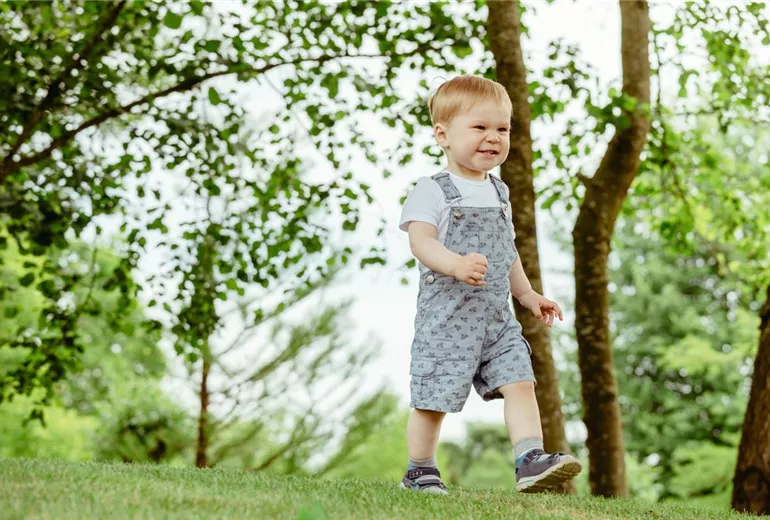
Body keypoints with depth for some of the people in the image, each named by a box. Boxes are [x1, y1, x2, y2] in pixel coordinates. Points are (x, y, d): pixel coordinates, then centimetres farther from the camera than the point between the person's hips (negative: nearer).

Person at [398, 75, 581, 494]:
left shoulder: (498, 193, 17)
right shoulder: (432, 191, -7)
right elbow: (420, 240, -21)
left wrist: (527, 294, 25)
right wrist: (455, 264, -39)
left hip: (496, 313, 6)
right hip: (446, 313, -6)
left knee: (520, 381, -6)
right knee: (433, 398, 0)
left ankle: (531, 461, -8)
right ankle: (419, 471, 16)